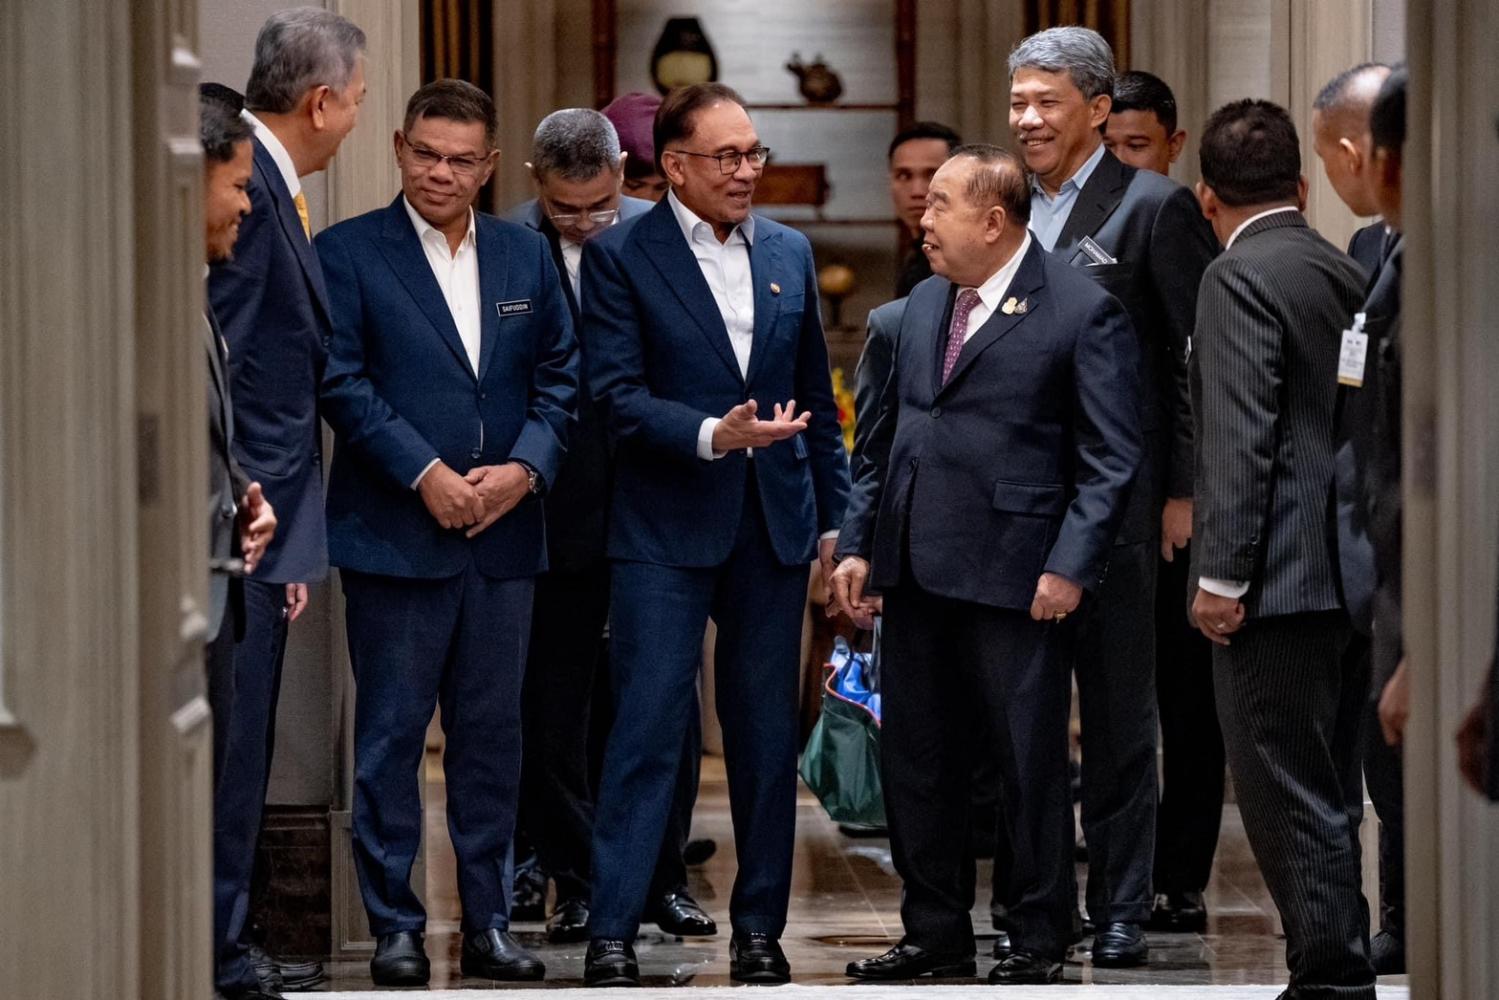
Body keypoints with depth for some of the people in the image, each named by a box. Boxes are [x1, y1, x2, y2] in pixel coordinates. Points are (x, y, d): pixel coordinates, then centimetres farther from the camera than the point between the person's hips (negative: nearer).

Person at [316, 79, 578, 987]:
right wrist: (425, 474, -15)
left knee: (493, 734, 8)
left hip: (504, 535, 4)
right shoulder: (348, 253, -1)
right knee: (391, 735, 0)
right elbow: (343, 381, -7)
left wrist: (525, 467, -7)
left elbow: (561, 377, 10)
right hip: (394, 535, -4)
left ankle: (489, 924, 15)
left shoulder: (527, 256, 11)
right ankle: (396, 927, 6)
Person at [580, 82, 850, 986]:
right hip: (666, 530, -5)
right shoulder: (620, 257, -4)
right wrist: (711, 435, -24)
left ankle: (760, 929, 16)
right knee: (649, 731, -8)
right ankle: (612, 936, -7)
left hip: (774, 527, 5)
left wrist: (835, 516, 14)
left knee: (769, 737, 8)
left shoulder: (789, 253, 11)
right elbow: (619, 394, -11)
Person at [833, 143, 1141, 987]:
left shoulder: (1082, 311, -7)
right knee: (916, 759, 11)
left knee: (1030, 762, 1)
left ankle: (1040, 943, 11)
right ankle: (937, 934, 22)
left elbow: (1112, 460, -9)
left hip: (1016, 576, -7)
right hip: (916, 570, 7)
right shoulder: (925, 306, 15)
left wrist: (1070, 567, -16)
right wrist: (859, 543, 13)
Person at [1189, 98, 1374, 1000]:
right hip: (1349, 579, 9)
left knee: (1293, 799, -5)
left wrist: (1222, 575, -15)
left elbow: (1242, 437, -17)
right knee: (1327, 798, 14)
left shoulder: (1239, 279, -11)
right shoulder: (1349, 275, 13)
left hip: (1280, 584, -9)